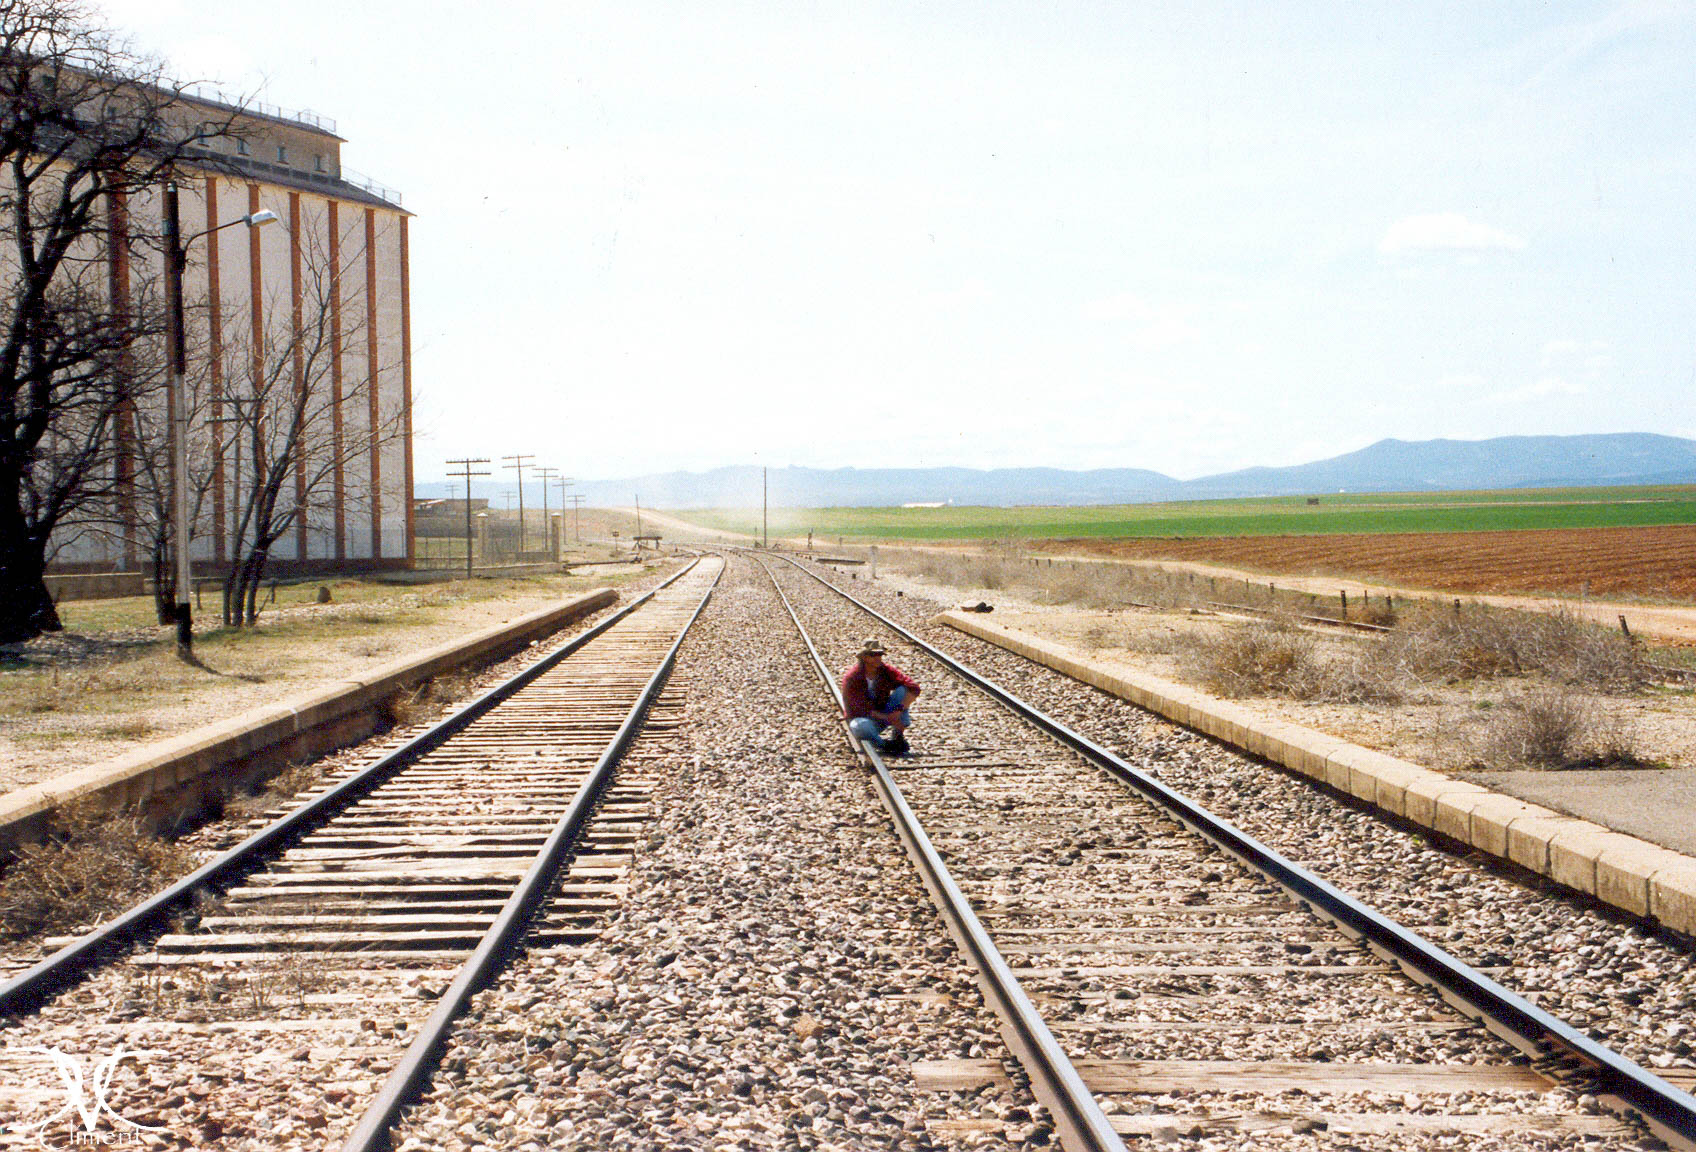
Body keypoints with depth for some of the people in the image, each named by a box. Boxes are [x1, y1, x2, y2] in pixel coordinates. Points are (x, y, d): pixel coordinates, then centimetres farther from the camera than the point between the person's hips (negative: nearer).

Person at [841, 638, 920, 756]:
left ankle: (898, 737, -17)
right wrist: (888, 718, -31)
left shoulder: (887, 670, -11)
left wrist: (900, 709, -35)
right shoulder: (851, 677, -19)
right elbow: (861, 708, -23)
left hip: (884, 713, 4)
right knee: (860, 726, -42)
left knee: (903, 690, -19)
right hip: (862, 717, -4)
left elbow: (914, 687, -20)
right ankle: (885, 745, -16)